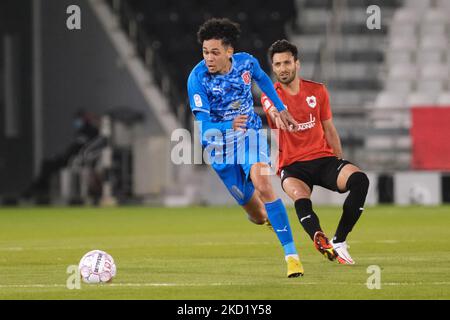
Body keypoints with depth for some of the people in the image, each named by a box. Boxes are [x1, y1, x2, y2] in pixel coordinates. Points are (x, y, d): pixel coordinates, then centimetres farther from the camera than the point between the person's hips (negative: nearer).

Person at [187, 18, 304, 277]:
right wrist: (229, 126, -47)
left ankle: (291, 254, -26)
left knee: (262, 184, -28)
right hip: (220, 146, 0)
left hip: (250, 134, 1)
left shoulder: (246, 62, -13)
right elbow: (203, 125, -28)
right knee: (257, 215, 5)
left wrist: (281, 109, 18)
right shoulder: (197, 78, -23)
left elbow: (263, 80, 13)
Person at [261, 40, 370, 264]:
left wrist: (341, 164, 14)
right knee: (301, 198, -36)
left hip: (323, 158, 3)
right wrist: (278, 115, -49)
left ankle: (339, 241, -16)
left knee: (359, 180, -26)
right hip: (291, 165, -3)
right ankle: (323, 243, -55)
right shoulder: (270, 95, 1)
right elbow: (274, 110, -24)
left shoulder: (317, 91, 10)